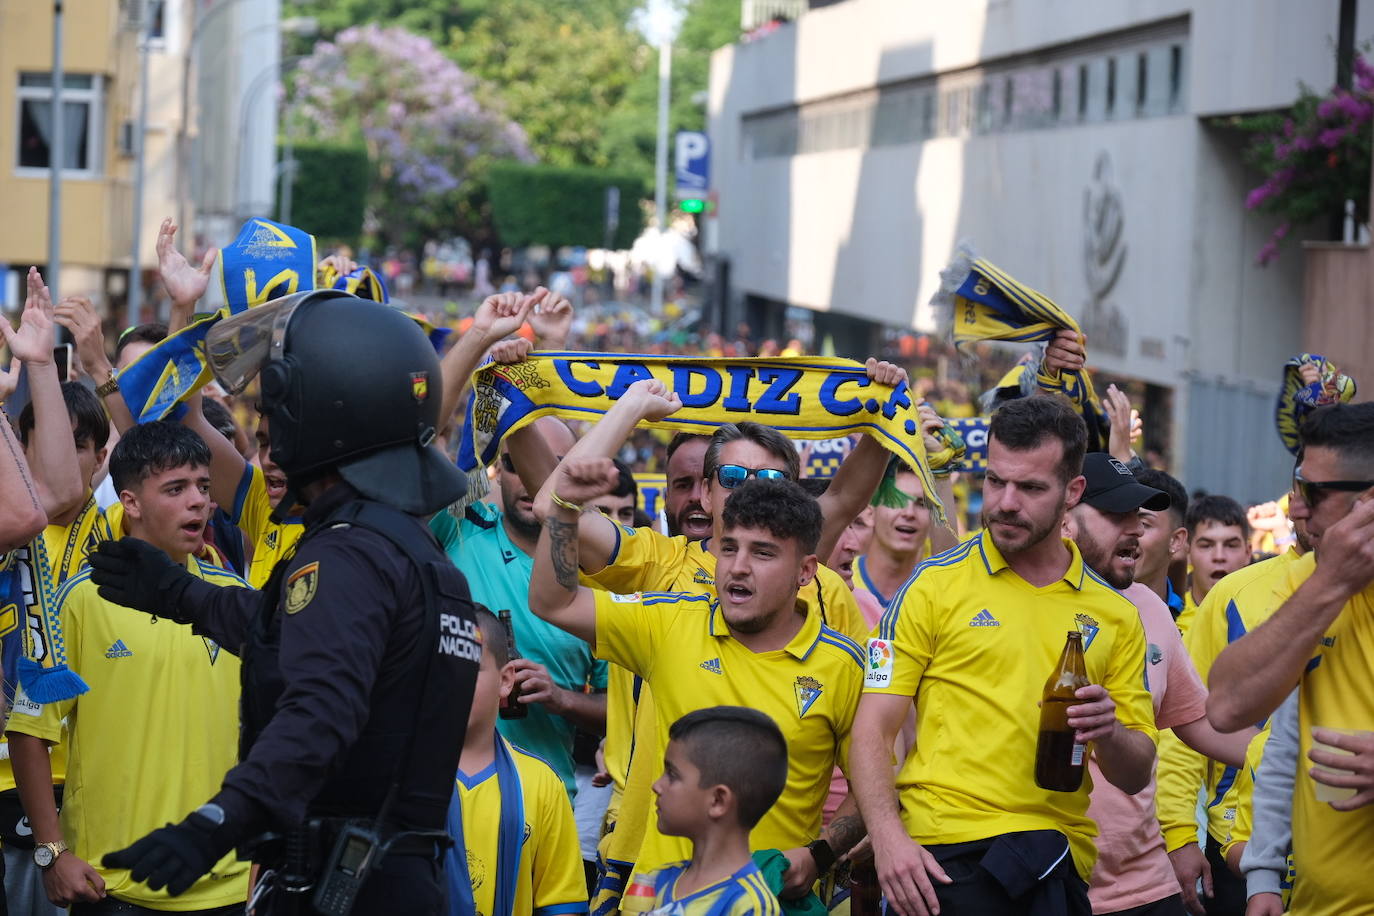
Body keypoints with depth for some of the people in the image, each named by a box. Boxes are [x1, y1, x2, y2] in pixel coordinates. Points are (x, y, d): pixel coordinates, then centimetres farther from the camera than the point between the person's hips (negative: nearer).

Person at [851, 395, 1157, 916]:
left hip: (1059, 862, 2)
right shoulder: (936, 585, 3)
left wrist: (1108, 732, -9)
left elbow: (1136, 776, 14)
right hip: (949, 852, -2)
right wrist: (888, 838, -17)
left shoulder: (1114, 615, 12)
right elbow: (873, 729, -2)